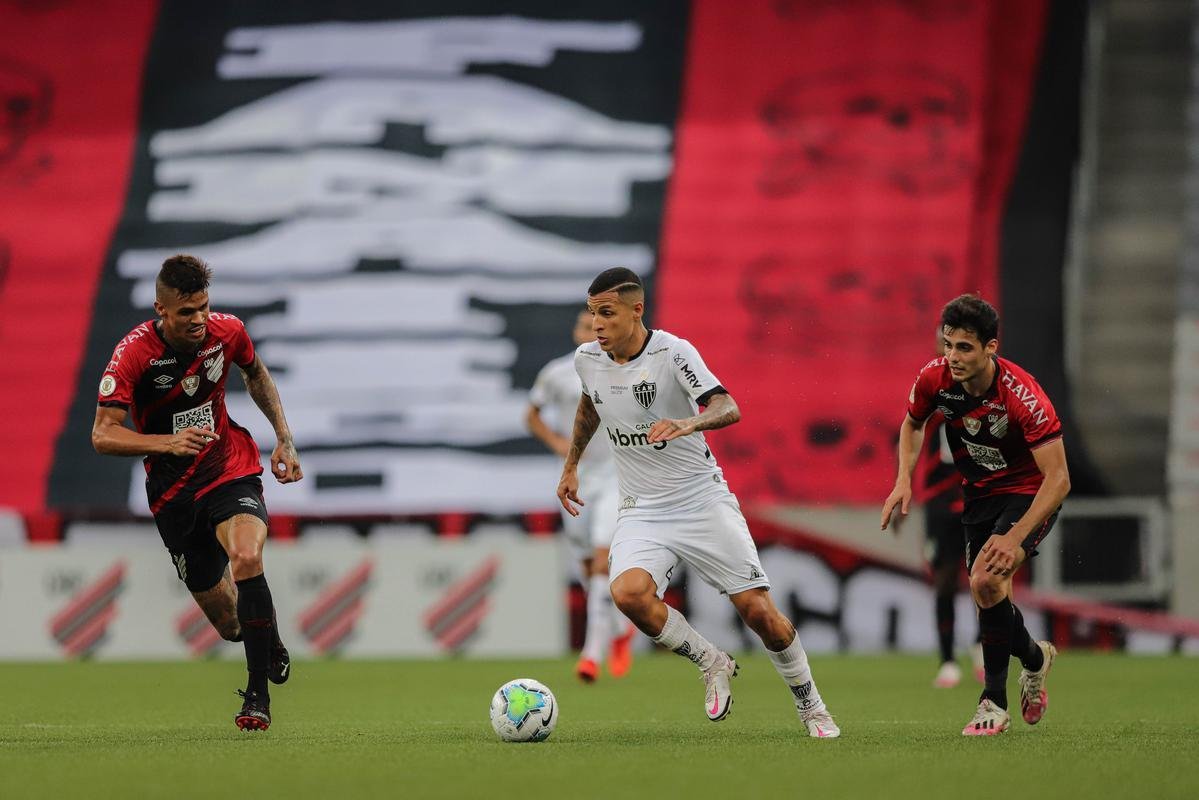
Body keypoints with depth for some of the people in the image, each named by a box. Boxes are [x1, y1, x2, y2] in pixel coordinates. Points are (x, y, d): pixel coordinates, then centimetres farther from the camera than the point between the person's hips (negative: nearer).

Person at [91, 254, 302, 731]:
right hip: (172, 491, 0)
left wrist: (284, 439, 11)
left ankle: (258, 695, -23)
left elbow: (256, 375, 16)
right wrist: (168, 444, -37)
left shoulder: (227, 332, -8)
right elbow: (103, 435, -22)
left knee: (246, 558, -32)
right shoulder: (133, 353, -18)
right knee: (228, 623, 5)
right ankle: (271, 646, 45)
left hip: (231, 471, 0)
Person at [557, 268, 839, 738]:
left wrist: (688, 423, -49)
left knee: (758, 611, -8)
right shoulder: (587, 360, 1)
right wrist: (571, 465, 29)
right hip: (642, 513, 3)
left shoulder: (673, 352, -16)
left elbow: (728, 407, -30)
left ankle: (811, 707, 17)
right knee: (629, 593, -27)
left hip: (702, 500, -3)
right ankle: (711, 664, -3)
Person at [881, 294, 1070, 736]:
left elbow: (1058, 480, -29)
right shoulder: (934, 378, -16)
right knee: (988, 597, 9)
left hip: (1029, 493, -6)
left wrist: (1015, 538, -36)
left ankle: (995, 701, -5)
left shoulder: (1024, 397, -31)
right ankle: (1035, 656, 38)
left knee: (986, 580, -24)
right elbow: (912, 423, 9)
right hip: (980, 491, 6)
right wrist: (903, 479, -7)